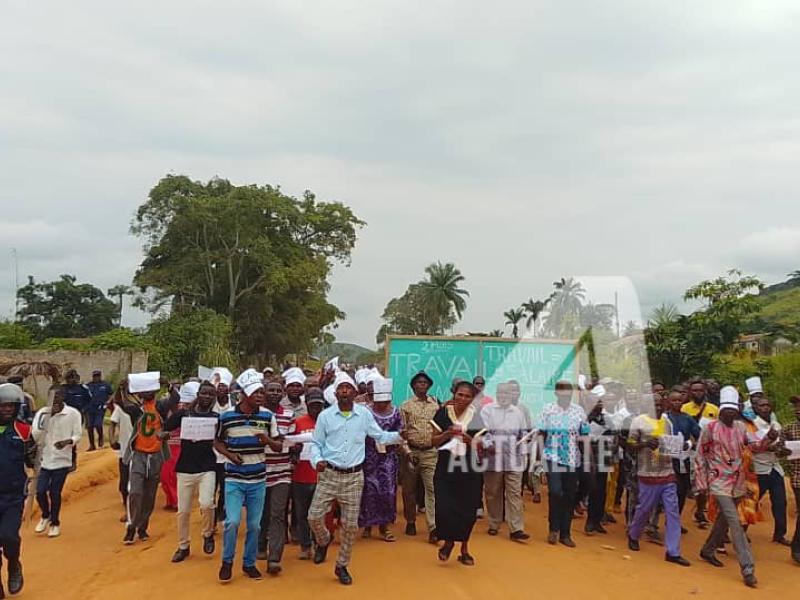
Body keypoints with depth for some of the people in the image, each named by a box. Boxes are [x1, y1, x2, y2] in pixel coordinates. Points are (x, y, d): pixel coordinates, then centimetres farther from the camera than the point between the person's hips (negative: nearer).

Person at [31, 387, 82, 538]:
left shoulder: (73, 414, -7)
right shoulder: (42, 413, -2)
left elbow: (78, 435, -3)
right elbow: (35, 436, -7)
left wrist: (67, 441, -25)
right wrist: (48, 415, -18)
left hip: (62, 460, -2)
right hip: (44, 459, 2)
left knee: (55, 493, 4)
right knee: (40, 492, -1)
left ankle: (55, 523, 27)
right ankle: (45, 516, 30)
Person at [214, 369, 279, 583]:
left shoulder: (268, 416, -3)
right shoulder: (226, 416, -6)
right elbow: (217, 442, 8)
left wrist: (267, 440, -20)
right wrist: (229, 454, -11)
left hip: (258, 479, 2)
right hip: (234, 479, -2)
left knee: (254, 525, 9)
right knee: (232, 521, -11)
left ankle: (249, 563, 28)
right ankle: (227, 561, 14)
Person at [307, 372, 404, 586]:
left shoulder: (364, 414, 0)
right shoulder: (325, 416, -2)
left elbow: (380, 436, 8)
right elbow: (316, 444, 3)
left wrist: (399, 435, -7)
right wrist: (317, 460, -16)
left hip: (354, 476, 0)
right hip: (329, 475, 0)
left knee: (350, 524, 5)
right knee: (314, 516, -6)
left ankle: (342, 566, 25)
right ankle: (324, 541, 30)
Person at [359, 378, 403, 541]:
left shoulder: (395, 412, 3)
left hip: (389, 457, 2)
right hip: (369, 456, -2)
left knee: (388, 490, 1)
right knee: (369, 490, 4)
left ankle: (383, 525, 15)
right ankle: (367, 524, 21)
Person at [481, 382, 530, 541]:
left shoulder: (518, 412, 12)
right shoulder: (487, 409, 3)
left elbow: (523, 434, 16)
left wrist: (523, 453, 11)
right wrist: (487, 444, -20)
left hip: (513, 459, 2)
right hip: (493, 458, -2)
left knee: (514, 493, -2)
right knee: (493, 493, 8)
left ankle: (516, 529, -2)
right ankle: (494, 525, 21)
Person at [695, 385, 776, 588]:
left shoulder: (741, 427, 6)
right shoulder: (710, 428, -10)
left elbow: (755, 444, -4)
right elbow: (700, 457, -6)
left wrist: (769, 438, -26)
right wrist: (702, 484, -8)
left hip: (738, 482, 6)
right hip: (719, 482, -6)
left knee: (724, 519, 18)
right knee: (735, 524, -12)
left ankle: (707, 551, 36)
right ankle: (748, 568, -11)